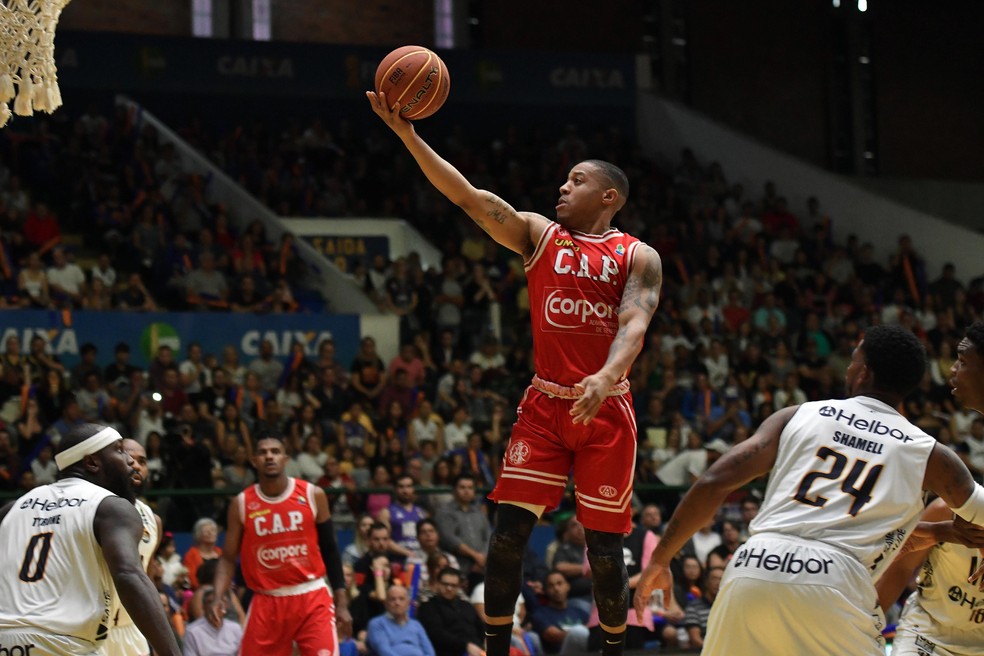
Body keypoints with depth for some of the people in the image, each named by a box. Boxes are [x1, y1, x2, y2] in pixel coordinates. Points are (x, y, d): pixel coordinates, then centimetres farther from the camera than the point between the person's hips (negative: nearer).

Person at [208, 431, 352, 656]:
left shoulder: (312, 495, -1)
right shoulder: (241, 504, 0)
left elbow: (330, 550, 6)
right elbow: (228, 558, 4)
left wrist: (341, 602, 2)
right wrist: (218, 598, -13)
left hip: (311, 598, -1)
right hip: (266, 603, 1)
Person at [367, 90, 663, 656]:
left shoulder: (639, 257, 1)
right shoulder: (539, 235, 8)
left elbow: (635, 324, -16)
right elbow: (467, 196, -1)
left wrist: (606, 377, -36)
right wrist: (408, 135, -12)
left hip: (606, 408, -2)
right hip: (545, 405, 2)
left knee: (604, 549, 2)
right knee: (509, 531, -9)